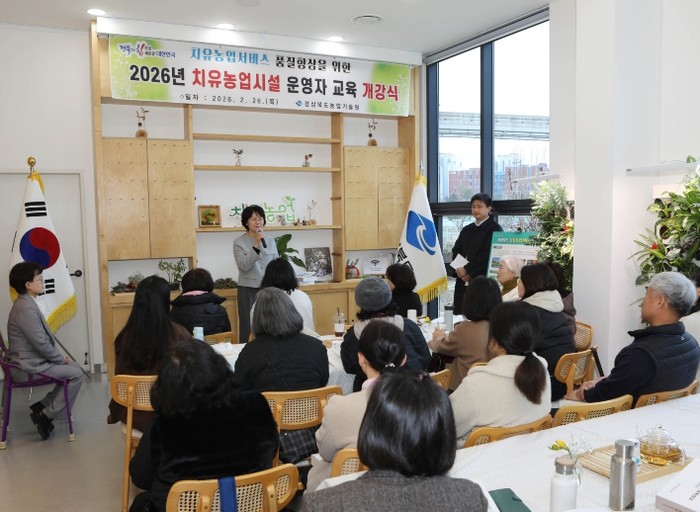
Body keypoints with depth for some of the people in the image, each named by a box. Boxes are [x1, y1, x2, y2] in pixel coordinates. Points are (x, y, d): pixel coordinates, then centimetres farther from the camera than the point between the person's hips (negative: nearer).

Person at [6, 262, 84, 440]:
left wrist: (59, 357, 7)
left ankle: (43, 405, 13)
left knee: (74, 367, 11)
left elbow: (43, 337, 14)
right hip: (29, 366, -10)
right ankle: (45, 416, -2)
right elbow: (40, 344, -24)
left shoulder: (26, 303, 10)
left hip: (31, 360, 10)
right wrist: (61, 358, -10)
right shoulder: (26, 308, -23)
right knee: (76, 374, -11)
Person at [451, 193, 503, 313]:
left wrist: (467, 269, -11)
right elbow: (455, 251, 13)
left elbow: (487, 255, -11)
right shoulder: (467, 230, 20)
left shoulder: (494, 229, -2)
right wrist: (459, 269, -5)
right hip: (463, 281, 6)